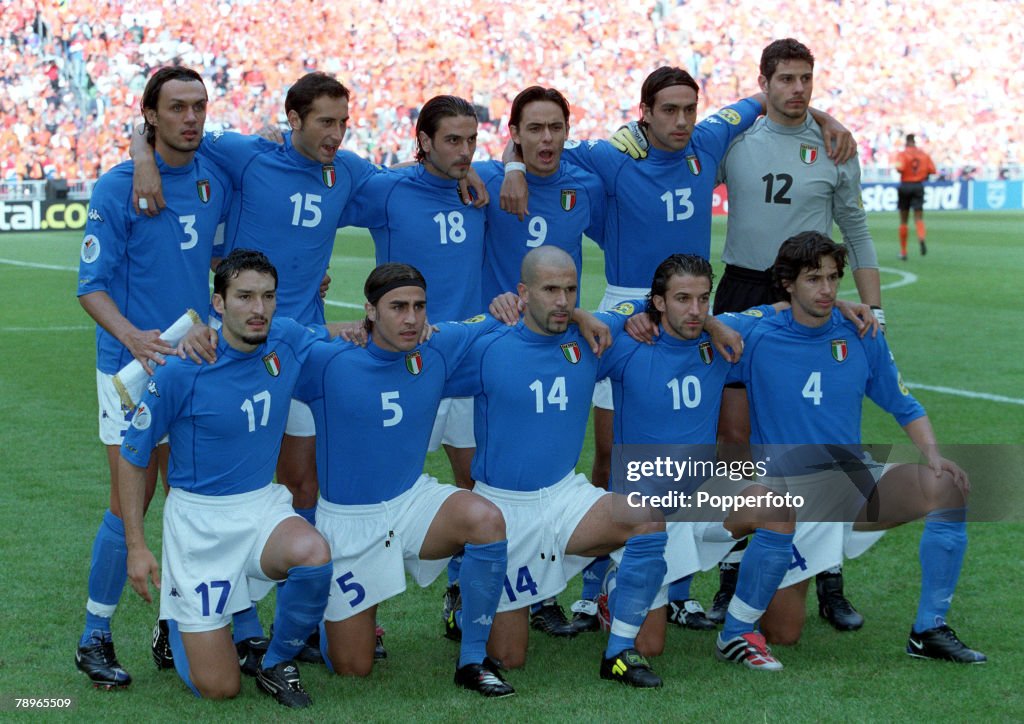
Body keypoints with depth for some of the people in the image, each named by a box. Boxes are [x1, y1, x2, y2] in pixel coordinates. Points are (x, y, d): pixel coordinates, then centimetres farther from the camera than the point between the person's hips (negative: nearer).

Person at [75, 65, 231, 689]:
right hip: (133, 363, -5)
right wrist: (133, 336, -28)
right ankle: (96, 638, 6)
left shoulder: (216, 179, 6)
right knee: (131, 501, -7)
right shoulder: (118, 187, -10)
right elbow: (92, 287, -11)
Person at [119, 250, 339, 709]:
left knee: (314, 554, -34)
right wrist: (136, 546, -10)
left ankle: (278, 663, -5)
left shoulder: (286, 341, -6)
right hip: (198, 516, -3)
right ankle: (177, 617, 31)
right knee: (218, 688, -5)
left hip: (262, 503, 4)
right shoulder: (183, 370, -18)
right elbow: (132, 456, -7)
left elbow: (325, 335, 20)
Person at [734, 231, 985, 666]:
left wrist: (933, 454, -7)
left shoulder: (860, 336, 3)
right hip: (790, 494, -3)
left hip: (856, 481, 3)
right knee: (781, 633, -7)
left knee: (947, 487, -25)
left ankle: (929, 630, -14)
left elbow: (905, 408, 10)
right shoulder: (756, 337, -7)